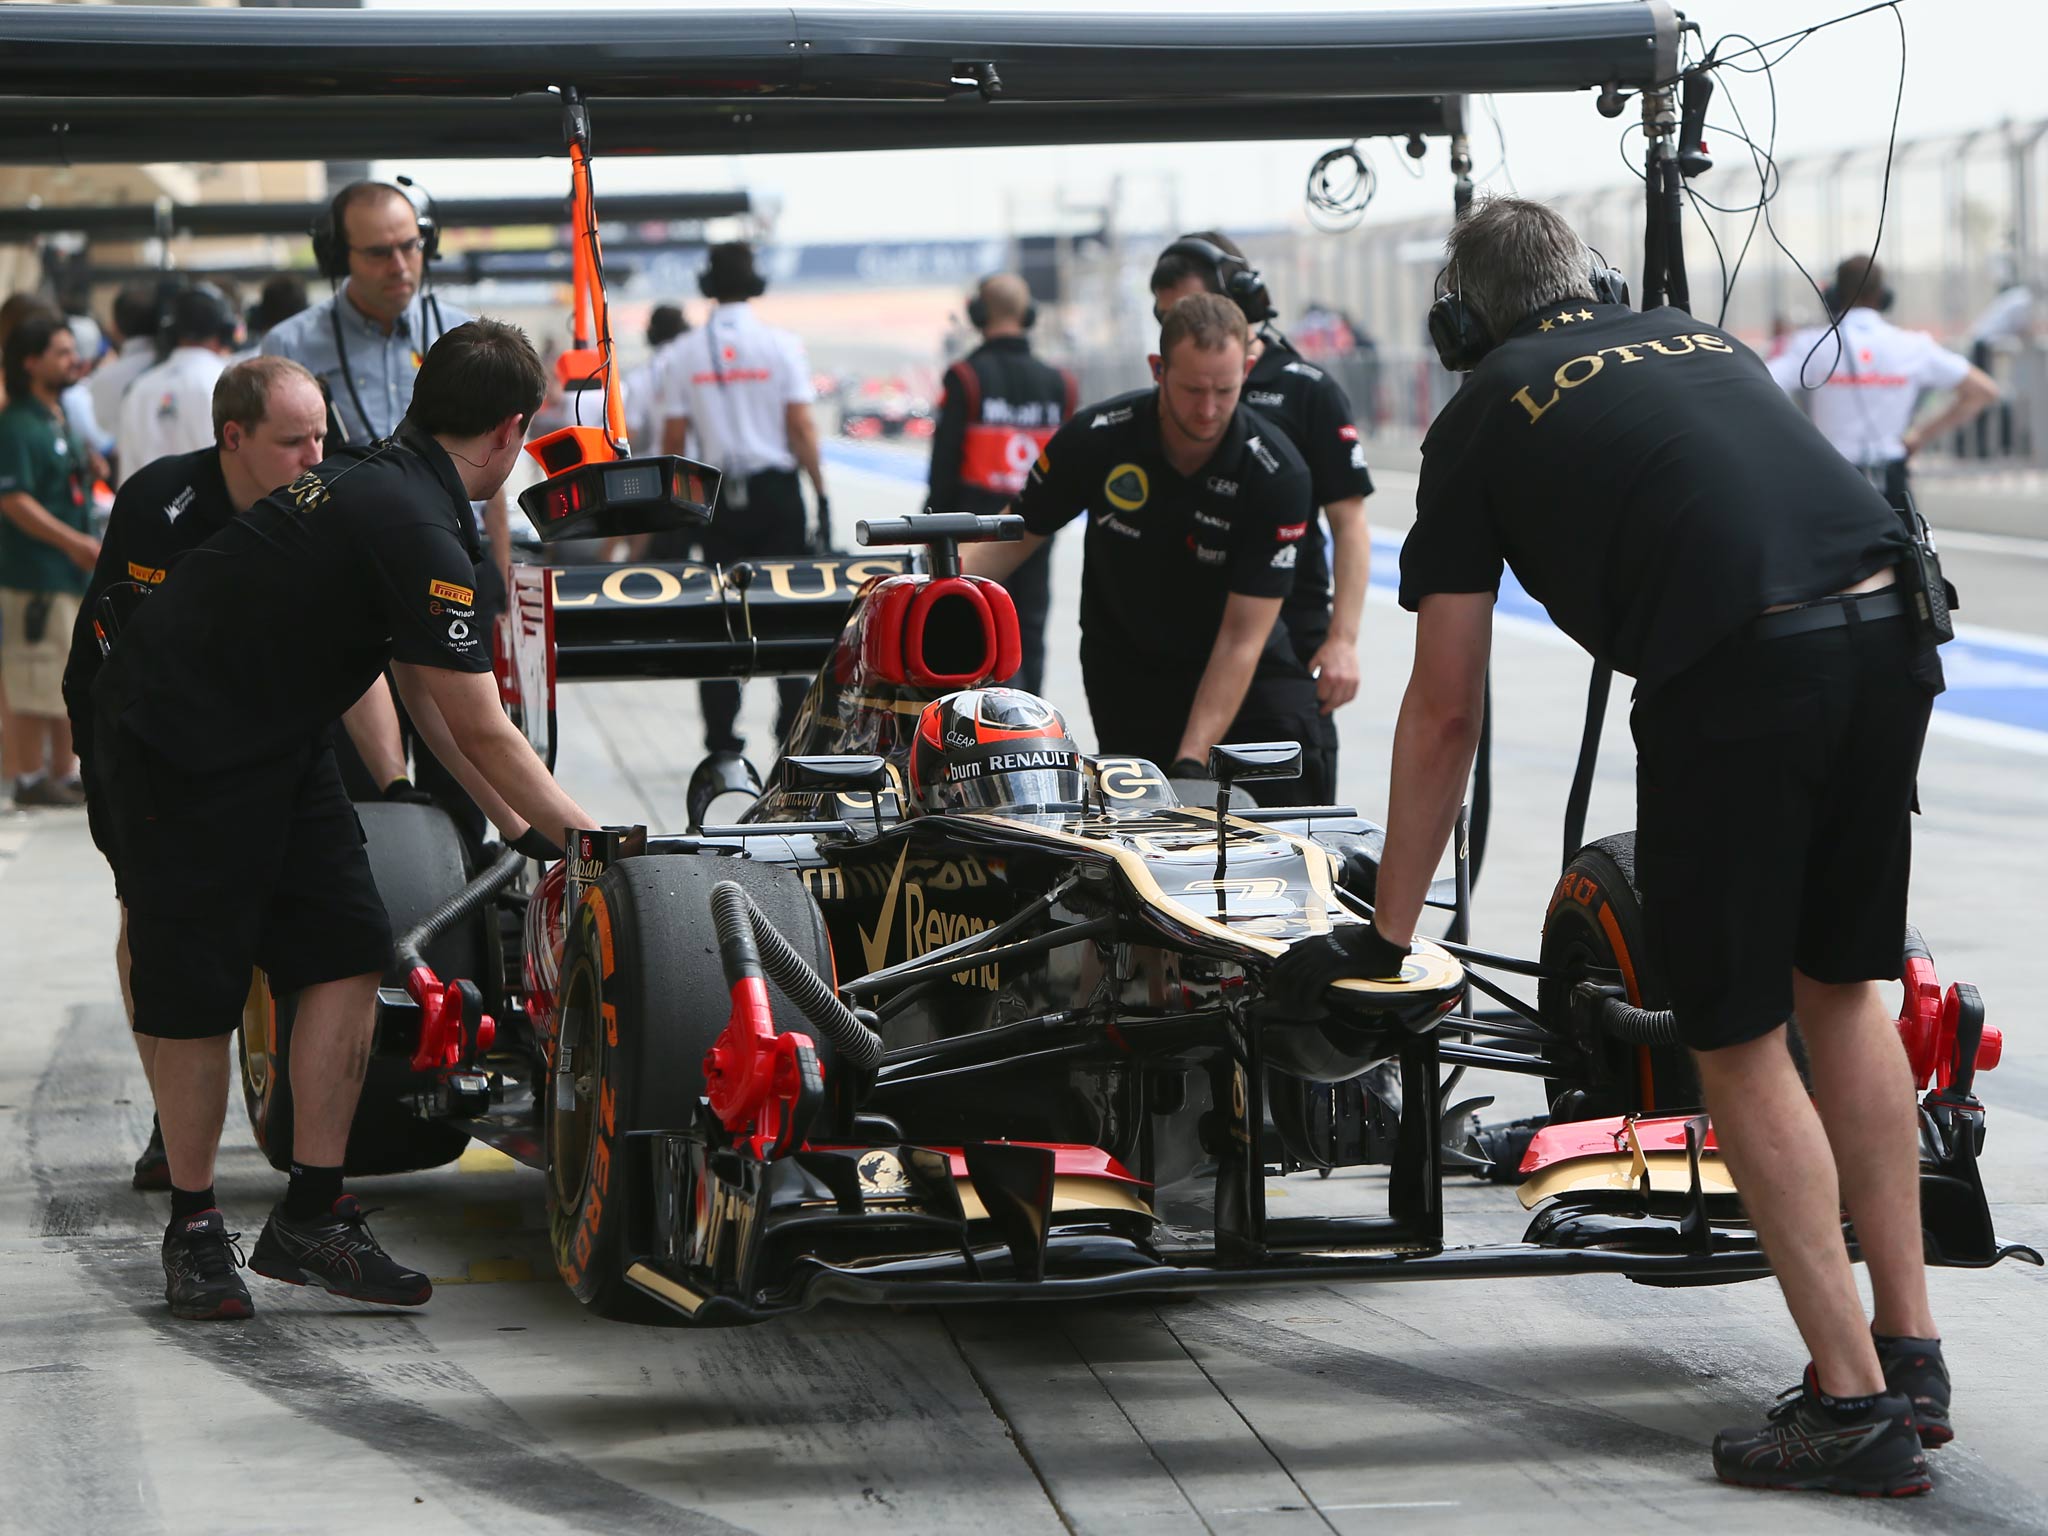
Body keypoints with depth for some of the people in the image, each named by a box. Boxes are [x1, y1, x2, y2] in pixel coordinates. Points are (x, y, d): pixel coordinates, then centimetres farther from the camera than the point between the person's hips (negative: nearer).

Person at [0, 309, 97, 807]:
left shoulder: (60, 419, 16)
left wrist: (87, 548, 16)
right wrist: (75, 542, -20)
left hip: (70, 572, 9)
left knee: (69, 682, 13)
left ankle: (65, 774, 20)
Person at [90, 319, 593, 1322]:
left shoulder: (380, 479, 8)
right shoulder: (417, 530, -23)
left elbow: (422, 692, 16)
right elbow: (481, 732, -17)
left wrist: (516, 825, 18)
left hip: (272, 739, 10)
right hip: (178, 749, -10)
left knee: (348, 954, 2)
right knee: (197, 991, -1)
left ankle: (312, 1219, 5)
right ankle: (193, 1231, 14)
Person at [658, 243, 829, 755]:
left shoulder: (687, 352, 2)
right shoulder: (780, 344, -4)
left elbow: (673, 438, 2)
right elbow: (802, 428, -7)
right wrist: (821, 495, -3)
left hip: (717, 496, 2)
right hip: (776, 490, -2)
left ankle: (721, 739, 6)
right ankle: (794, 727, -2)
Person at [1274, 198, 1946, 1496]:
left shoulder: (1483, 418, 16)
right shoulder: (1707, 341, 28)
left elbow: (1445, 713, 17)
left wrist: (1387, 934, 25)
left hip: (1736, 677, -5)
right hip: (1893, 633, 5)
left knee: (1739, 1040, 8)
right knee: (1841, 987, 22)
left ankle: (1856, 1402, 7)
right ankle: (1910, 1350, 26)